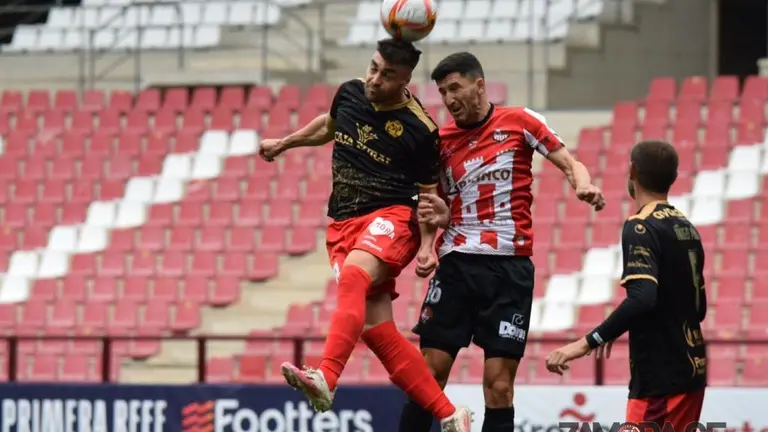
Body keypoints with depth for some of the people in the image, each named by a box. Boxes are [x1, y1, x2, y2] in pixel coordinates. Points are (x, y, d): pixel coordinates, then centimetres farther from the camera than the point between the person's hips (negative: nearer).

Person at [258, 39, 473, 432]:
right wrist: (284, 143, 40)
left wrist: (427, 246, -11)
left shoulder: (420, 130, -9)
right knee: (376, 330, -7)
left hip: (391, 217, -6)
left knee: (352, 278, -36)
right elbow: (329, 124, 29)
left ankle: (326, 380, -52)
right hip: (343, 223, 6)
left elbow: (429, 194, 2)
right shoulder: (349, 94, 5)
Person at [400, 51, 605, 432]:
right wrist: (439, 215, -7)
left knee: (499, 383, -3)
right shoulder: (442, 140, 9)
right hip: (457, 263, 3)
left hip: (510, 269, -3)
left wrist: (583, 185, -19)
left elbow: (571, 164, 3)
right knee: (429, 372, -2)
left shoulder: (519, 122, 1)